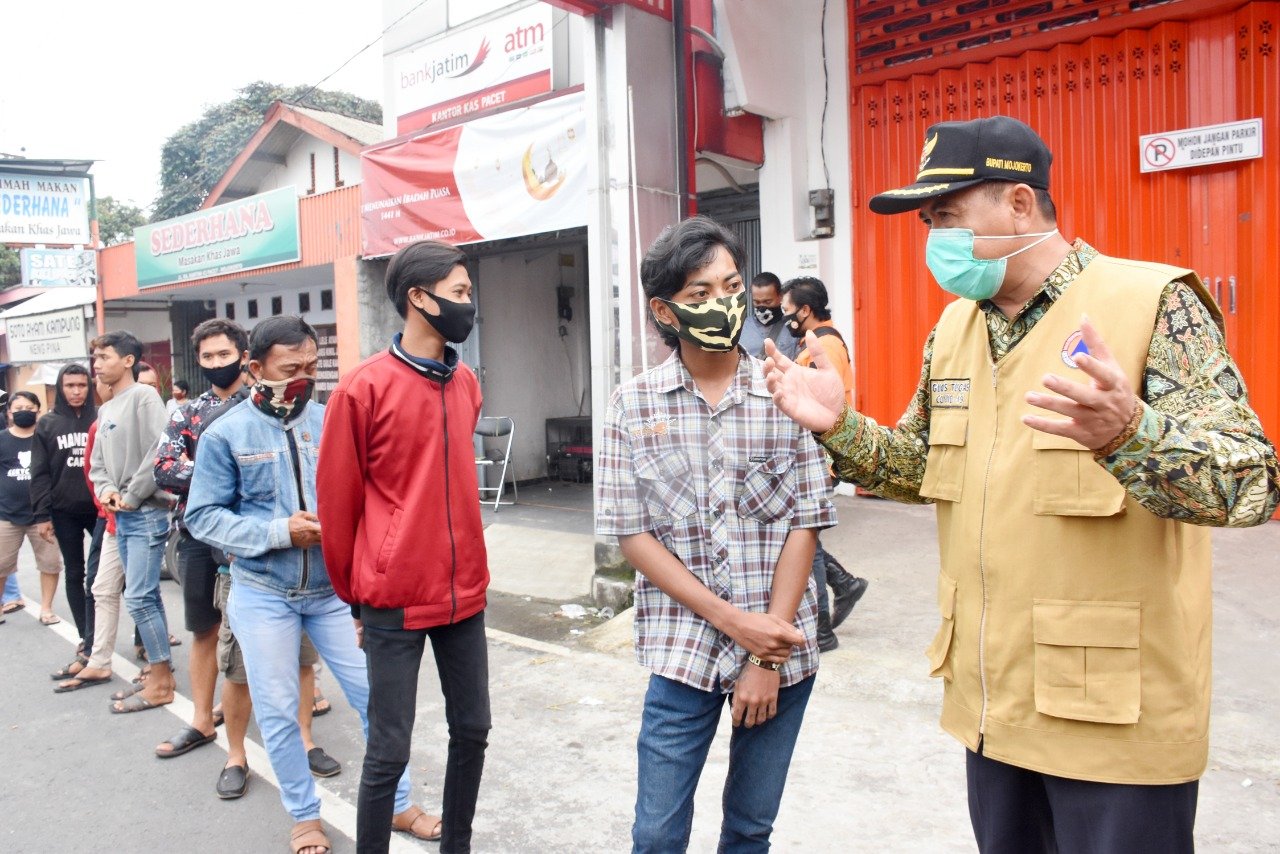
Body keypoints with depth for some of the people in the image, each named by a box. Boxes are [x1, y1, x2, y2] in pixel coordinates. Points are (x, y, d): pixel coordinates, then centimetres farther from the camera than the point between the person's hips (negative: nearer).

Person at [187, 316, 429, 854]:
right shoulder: (226, 434, -5)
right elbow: (202, 516, -7)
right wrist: (278, 532, -17)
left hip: (333, 589, 1)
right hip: (263, 594, 0)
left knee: (375, 695, 4)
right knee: (277, 713, 10)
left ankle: (397, 803, 24)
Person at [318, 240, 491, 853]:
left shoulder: (465, 383, 6)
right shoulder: (363, 387, -11)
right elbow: (337, 500, -4)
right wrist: (353, 595, 5)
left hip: (464, 591, 6)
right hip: (396, 600, -6)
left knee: (472, 729, 15)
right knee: (389, 749, 3)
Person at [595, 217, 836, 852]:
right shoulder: (634, 403, -3)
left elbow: (805, 524, -3)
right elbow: (631, 533, -4)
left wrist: (767, 656, -8)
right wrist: (732, 620, -11)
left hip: (782, 651, 1)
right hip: (684, 651, 0)